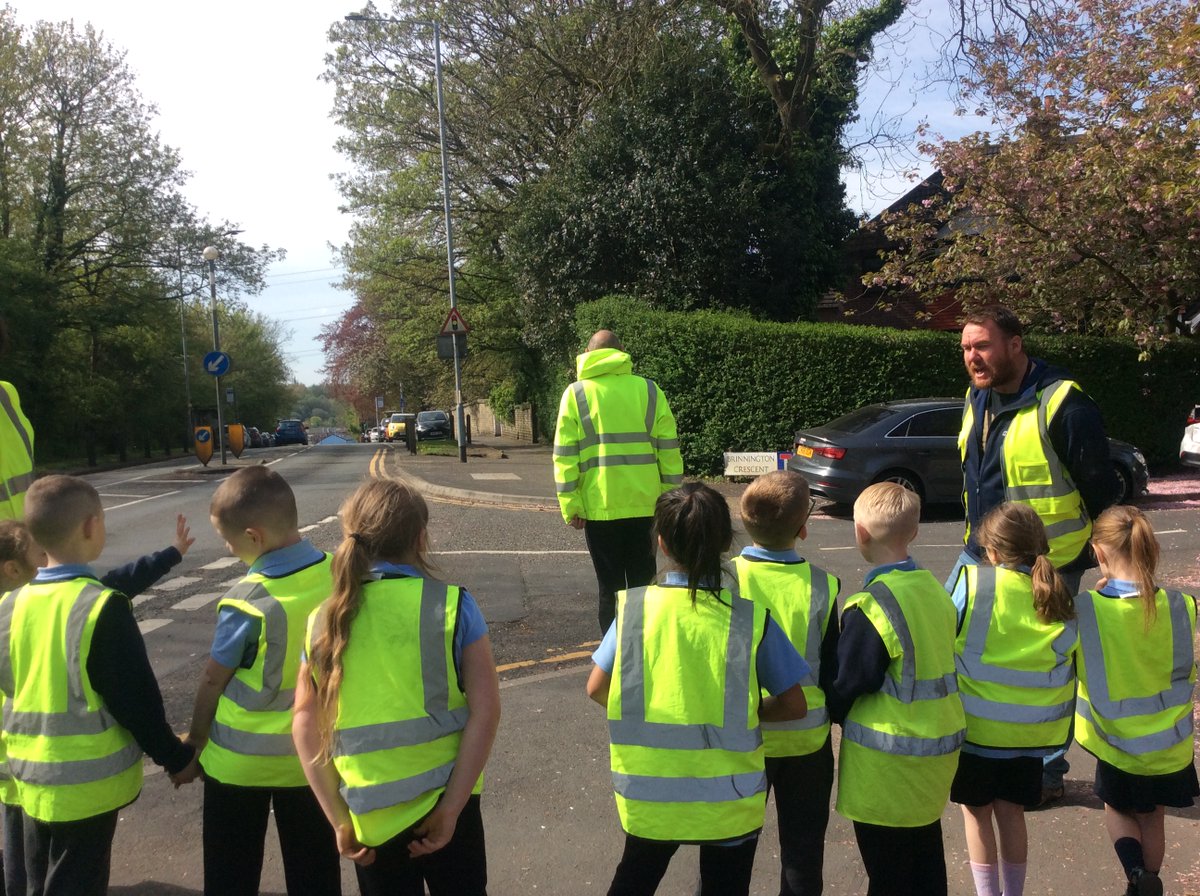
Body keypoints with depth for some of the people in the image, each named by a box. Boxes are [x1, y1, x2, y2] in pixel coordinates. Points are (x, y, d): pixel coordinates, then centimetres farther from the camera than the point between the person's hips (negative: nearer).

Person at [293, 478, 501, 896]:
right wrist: (449, 809, -12)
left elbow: (304, 726, -3)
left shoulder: (323, 621, -2)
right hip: (444, 797, -2)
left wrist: (340, 820, -1)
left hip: (369, 815, 2)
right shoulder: (452, 604, -10)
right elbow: (485, 710, -15)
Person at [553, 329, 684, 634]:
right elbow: (669, 450, 3)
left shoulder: (576, 393, 1)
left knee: (610, 586, 8)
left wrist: (571, 506, -1)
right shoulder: (649, 390, 5)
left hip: (600, 506, -1)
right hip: (645, 504, 2)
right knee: (642, 583, 13)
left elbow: (565, 455, -4)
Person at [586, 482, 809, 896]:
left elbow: (597, 689, -7)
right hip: (729, 798, -1)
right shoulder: (751, 617, -14)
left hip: (649, 794, 1)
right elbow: (794, 704, -8)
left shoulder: (634, 607, -11)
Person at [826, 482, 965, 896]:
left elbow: (847, 687, -16)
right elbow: (939, 666, 8)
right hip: (939, 749, 7)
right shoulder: (935, 589, 0)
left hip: (889, 767, -7)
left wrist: (834, 712, 5)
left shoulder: (870, 607, -23)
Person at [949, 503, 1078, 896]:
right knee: (1011, 812, 19)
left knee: (977, 812, 13)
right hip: (1031, 730, 4)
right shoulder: (1059, 599, -6)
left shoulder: (972, 584, -17)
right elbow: (1069, 659, 0)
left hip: (977, 725, -4)